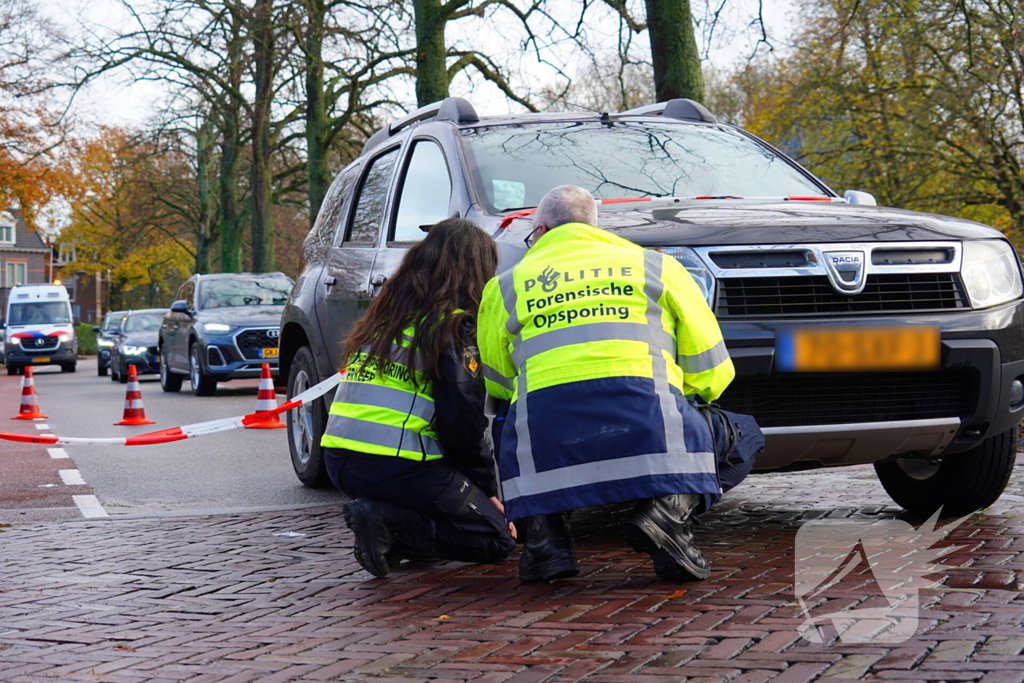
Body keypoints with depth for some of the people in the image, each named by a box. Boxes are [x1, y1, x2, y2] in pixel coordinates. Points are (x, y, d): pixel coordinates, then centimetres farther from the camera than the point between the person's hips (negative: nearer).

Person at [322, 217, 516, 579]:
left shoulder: (386, 309, 17)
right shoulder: (454, 323, -7)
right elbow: (462, 420, -10)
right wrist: (488, 490, 3)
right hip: (398, 464, -8)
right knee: (497, 539, 4)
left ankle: (382, 519, 1)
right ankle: (389, 522, -14)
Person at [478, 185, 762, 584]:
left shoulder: (505, 287, 24)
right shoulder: (655, 266, 22)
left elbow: (497, 385, 32)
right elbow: (711, 374, 19)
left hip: (545, 440, 1)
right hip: (647, 426, -1)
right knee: (740, 436, 24)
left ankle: (542, 529, 5)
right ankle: (668, 510, -4)